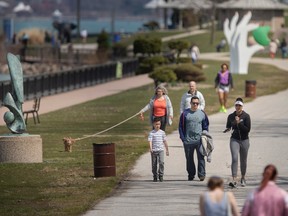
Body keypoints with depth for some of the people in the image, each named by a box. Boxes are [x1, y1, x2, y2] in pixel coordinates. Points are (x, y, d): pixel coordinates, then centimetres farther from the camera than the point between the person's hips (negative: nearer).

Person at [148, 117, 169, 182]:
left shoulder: (162, 132, 6)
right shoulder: (151, 133, -2)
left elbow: (165, 141, 13)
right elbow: (150, 141, -11)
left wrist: (167, 150, 17)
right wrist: (151, 148, -26)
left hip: (161, 150, 1)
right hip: (154, 151, -1)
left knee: (161, 162, -14)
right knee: (154, 164, 6)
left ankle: (161, 175, -5)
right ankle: (155, 176, 18)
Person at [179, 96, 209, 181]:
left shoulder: (202, 113, 8)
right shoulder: (185, 113, 5)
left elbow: (205, 126, 15)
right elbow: (181, 126, 5)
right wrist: (183, 138, -3)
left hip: (199, 140, 0)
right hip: (188, 141, 0)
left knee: (201, 158, -8)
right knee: (189, 159, 7)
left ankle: (201, 174, -8)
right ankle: (191, 175, 16)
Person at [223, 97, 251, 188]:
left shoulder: (246, 116, -5)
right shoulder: (231, 116, 3)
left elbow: (248, 129, -11)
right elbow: (228, 126, 16)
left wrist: (239, 123, -20)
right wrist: (227, 129, -7)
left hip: (244, 140, 0)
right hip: (234, 140, 0)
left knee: (243, 160, 11)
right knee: (234, 158, -15)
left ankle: (243, 178, 34)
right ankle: (234, 180, -22)